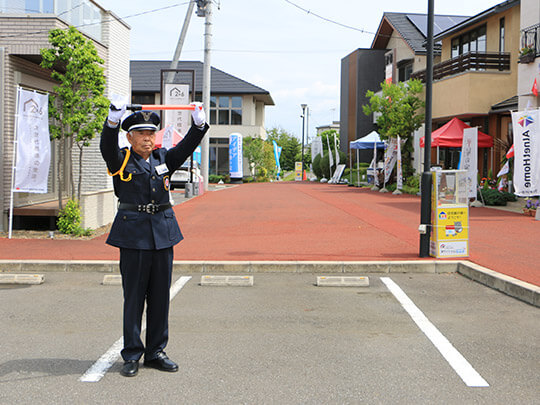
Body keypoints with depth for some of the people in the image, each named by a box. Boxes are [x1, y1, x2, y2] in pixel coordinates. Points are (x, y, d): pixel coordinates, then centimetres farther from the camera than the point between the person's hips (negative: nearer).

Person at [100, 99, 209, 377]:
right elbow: (107, 146, -20)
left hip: (163, 232, 4)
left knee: (160, 296, 9)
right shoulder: (121, 160, -1)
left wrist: (199, 124, -17)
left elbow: (186, 147, 0)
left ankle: (156, 352, 20)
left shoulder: (163, 159, 12)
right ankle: (131, 356, 12)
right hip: (133, 234, -4)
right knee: (134, 296, 2)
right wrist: (113, 120, -37)